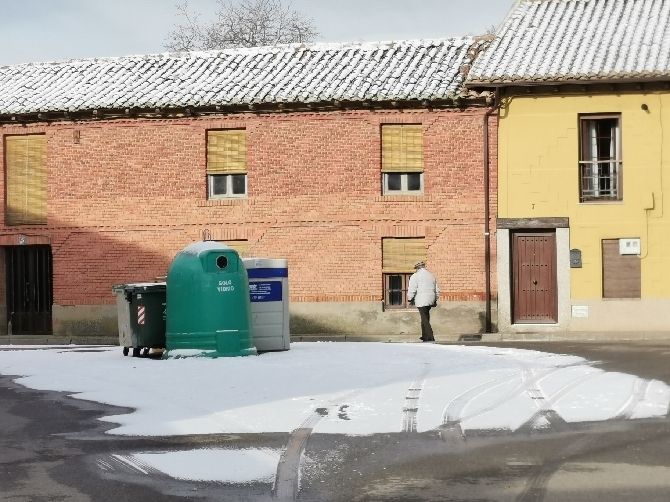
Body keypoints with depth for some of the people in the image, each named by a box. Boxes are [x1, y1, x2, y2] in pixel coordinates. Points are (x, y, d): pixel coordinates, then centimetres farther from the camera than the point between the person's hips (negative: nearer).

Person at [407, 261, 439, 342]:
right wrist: (435, 300, 28)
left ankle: (430, 338, -16)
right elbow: (437, 290, 18)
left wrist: (410, 299, 3)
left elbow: (411, 290, -10)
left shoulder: (415, 276, -5)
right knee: (426, 318, 18)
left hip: (421, 301, -6)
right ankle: (424, 336, 24)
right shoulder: (432, 276, 14)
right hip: (431, 300, 6)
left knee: (425, 320, -7)